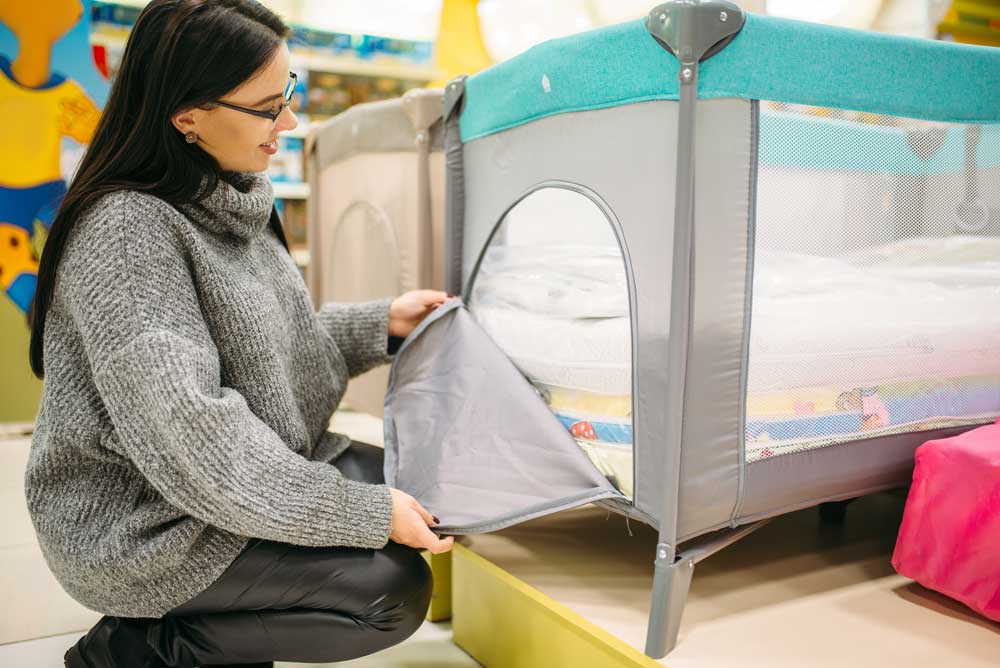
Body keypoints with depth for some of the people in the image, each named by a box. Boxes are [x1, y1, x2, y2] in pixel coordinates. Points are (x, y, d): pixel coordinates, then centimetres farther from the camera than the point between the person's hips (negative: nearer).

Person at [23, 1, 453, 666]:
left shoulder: (232, 200, 2)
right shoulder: (127, 231, -25)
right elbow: (192, 440, -29)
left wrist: (382, 323, 4)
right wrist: (371, 514, -25)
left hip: (254, 471, 9)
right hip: (140, 528, -8)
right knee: (394, 592, -15)